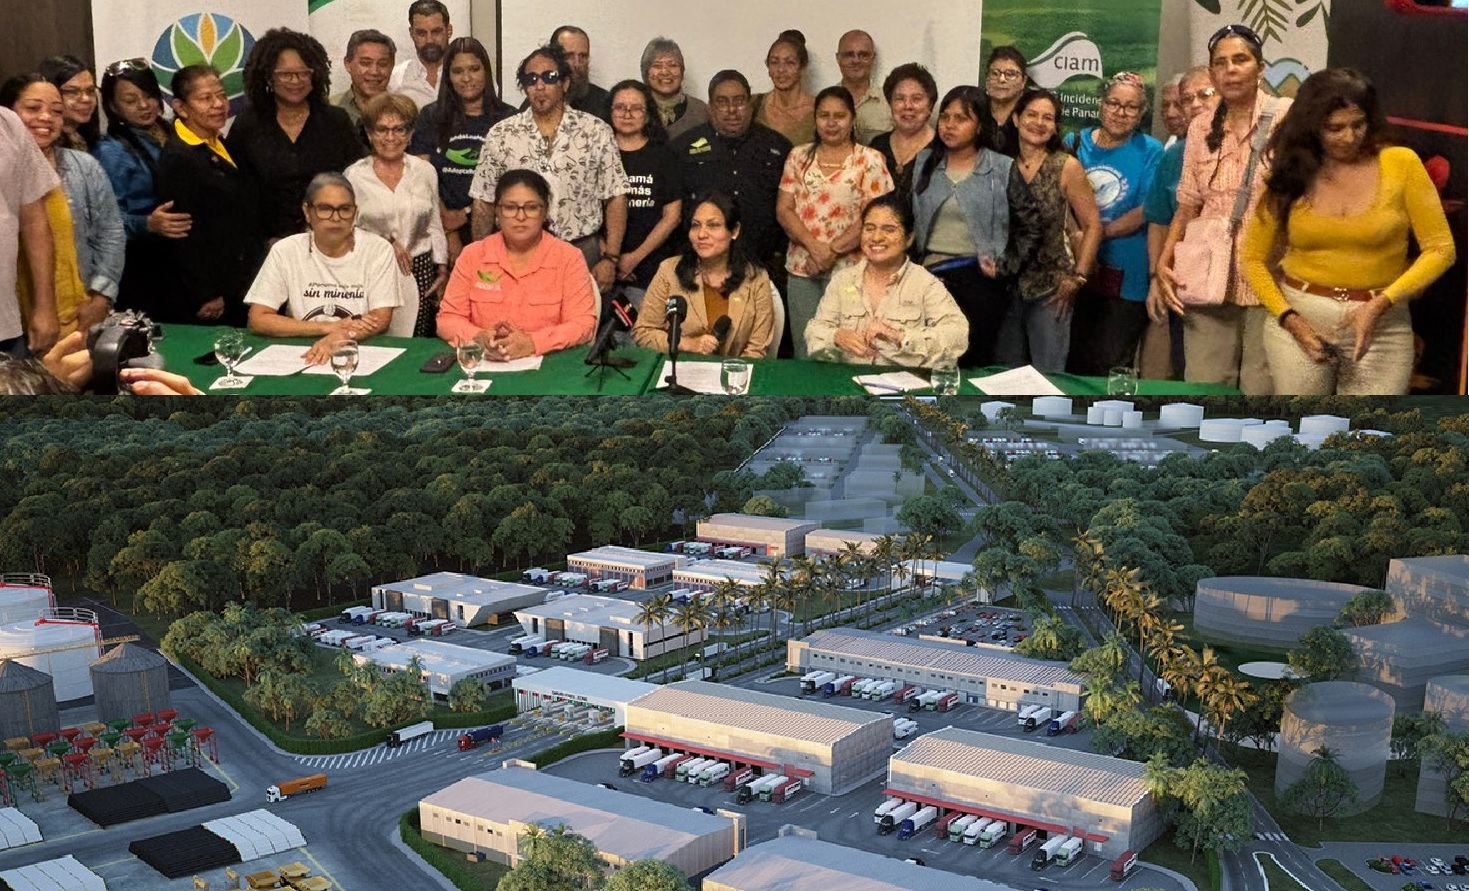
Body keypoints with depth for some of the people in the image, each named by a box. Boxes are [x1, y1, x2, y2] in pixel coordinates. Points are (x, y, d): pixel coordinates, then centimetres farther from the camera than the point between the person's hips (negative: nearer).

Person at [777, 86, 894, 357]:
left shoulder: (870, 160, -1)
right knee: (804, 351, 7)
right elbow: (783, 209, 3)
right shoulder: (798, 157, 9)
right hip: (801, 269, 3)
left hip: (848, 269, -3)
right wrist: (814, 247, -12)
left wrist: (833, 251, -14)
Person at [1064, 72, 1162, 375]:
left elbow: (1146, 211, -7)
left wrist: (1100, 232, -17)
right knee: (1073, 363, 8)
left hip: (1124, 279, -3)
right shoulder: (1075, 143, 9)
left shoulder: (1150, 151, 1)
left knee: (1109, 367, 0)